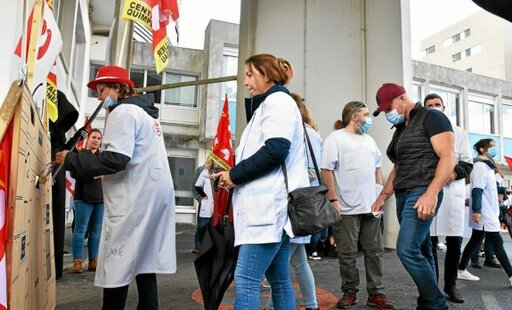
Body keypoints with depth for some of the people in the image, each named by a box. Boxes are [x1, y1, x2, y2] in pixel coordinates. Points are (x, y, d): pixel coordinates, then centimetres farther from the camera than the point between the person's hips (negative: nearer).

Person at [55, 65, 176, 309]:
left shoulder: (123, 111, -8)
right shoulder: (145, 112, 21)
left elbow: (116, 159, -19)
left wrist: (71, 160, -10)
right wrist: (102, 173, 22)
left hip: (136, 197, -10)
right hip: (155, 193, 10)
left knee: (117, 266, -2)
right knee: (145, 260, 12)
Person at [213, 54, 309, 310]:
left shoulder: (278, 101, -4)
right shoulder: (269, 105, 25)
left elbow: (275, 151, -19)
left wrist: (234, 174, -11)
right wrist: (235, 175, 9)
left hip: (271, 205, -10)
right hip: (269, 205, 10)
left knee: (245, 279, -11)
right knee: (279, 279, 13)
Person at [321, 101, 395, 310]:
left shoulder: (369, 140, 16)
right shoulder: (336, 138, -6)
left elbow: (377, 167, 22)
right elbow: (327, 170, -12)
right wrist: (333, 199, -16)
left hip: (371, 205, 7)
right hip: (347, 206, -6)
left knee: (374, 250, 9)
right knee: (347, 253, 4)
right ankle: (349, 292, 19)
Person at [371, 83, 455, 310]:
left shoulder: (431, 118, -3)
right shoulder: (400, 129, 21)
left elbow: (448, 156, -14)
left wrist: (431, 192, -24)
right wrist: (383, 196, 17)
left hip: (422, 193, -8)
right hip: (403, 195, 8)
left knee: (407, 249, -16)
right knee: (421, 252, 10)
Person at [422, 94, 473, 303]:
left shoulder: (458, 132, 15)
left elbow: (467, 162, 9)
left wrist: (455, 172, -11)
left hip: (454, 191, 2)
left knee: (455, 240, 3)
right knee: (430, 241, 0)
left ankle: (450, 284, 18)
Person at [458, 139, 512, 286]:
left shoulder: (487, 166, 18)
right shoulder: (480, 166, -13)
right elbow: (477, 190, -21)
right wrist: (476, 210, -26)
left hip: (488, 213, 10)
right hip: (484, 214, -10)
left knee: (475, 241, 12)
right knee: (497, 243, -6)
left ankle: (461, 270, 18)